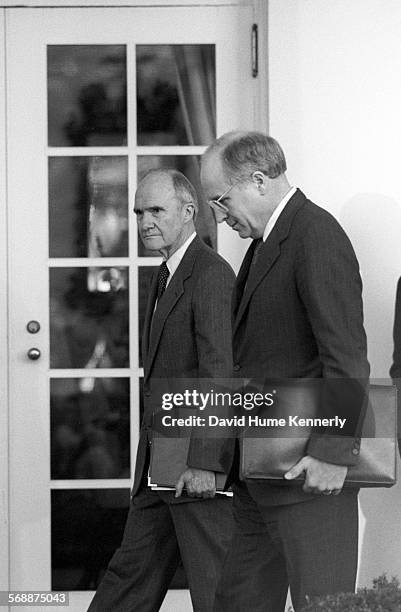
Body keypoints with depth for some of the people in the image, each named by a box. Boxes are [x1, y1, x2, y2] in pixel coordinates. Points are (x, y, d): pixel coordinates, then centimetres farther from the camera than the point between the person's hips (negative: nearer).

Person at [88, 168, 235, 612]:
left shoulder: (211, 275, -14)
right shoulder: (168, 276, 18)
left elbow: (219, 372, -21)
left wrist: (203, 461, -26)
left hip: (197, 461, -10)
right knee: (133, 569, 13)